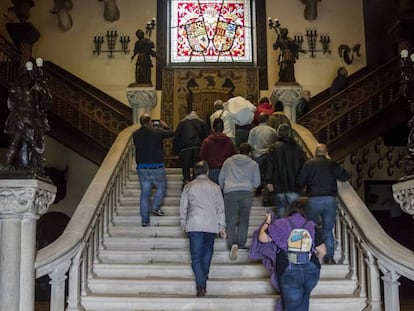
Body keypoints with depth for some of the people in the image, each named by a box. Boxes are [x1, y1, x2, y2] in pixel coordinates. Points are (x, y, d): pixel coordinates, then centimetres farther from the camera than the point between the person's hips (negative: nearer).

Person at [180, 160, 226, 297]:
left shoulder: (188, 186, 8)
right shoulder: (215, 187, 9)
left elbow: (183, 208, 9)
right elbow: (220, 208, 9)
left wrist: (184, 225, 19)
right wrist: (222, 227, 13)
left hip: (194, 225, -1)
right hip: (211, 224, 1)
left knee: (196, 256, 0)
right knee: (207, 250, 24)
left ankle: (201, 285, -11)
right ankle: (204, 274, 26)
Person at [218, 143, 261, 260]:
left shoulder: (228, 161, 16)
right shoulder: (253, 164, 13)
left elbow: (220, 178, 20)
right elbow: (257, 182, 15)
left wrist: (224, 189, 38)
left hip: (230, 193, 0)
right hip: (247, 193, 0)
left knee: (231, 221, 2)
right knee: (244, 220, 11)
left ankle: (232, 244, -15)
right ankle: (241, 245, 5)